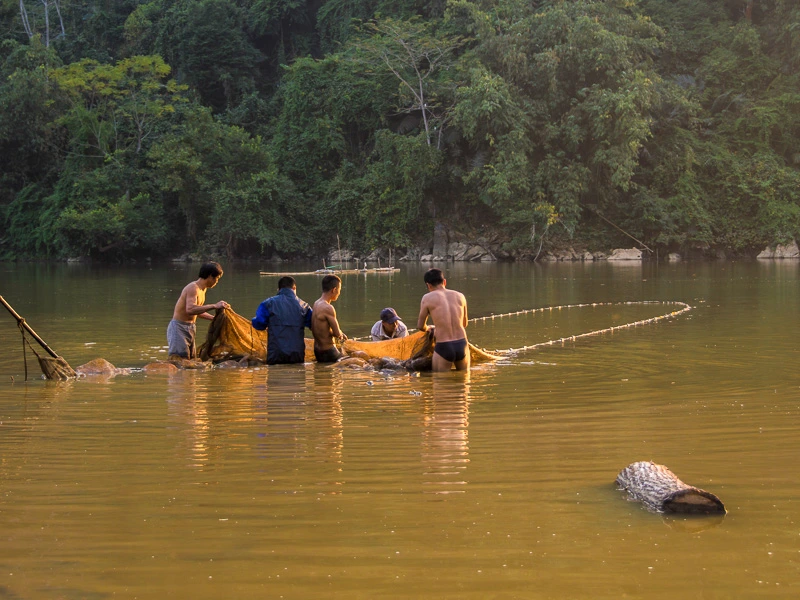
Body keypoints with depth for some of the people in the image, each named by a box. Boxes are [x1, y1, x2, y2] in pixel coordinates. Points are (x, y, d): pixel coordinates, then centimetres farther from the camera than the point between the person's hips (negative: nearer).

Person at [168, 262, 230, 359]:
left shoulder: (202, 289, 12)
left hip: (190, 328, 10)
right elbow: (190, 309, -34)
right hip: (179, 327, -10)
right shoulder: (193, 288, -18)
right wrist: (214, 306, -37)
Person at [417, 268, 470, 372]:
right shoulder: (460, 296, 10)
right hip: (462, 345, 4)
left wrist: (427, 329, 31)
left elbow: (420, 326, 8)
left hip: (443, 348, -4)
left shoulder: (428, 298, -1)